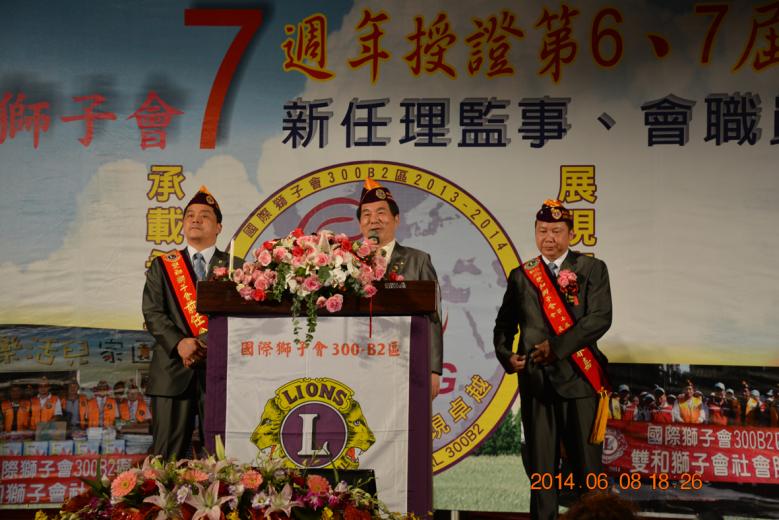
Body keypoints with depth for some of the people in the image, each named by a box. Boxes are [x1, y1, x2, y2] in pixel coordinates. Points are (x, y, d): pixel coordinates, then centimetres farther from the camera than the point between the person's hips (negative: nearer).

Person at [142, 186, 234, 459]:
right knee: (168, 454, 0)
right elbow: (152, 312, 3)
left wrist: (205, 343, -14)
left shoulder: (234, 267, 10)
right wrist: (179, 343, -14)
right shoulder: (162, 265, 14)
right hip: (173, 369, 1)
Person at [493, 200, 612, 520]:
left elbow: (600, 318, -9)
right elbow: (504, 324, 14)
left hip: (579, 379, -2)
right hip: (536, 381, 3)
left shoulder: (592, 269, 3)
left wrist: (557, 345, -17)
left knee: (587, 466, 1)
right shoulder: (521, 276, 11)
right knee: (540, 468, 7)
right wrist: (506, 355, -6)